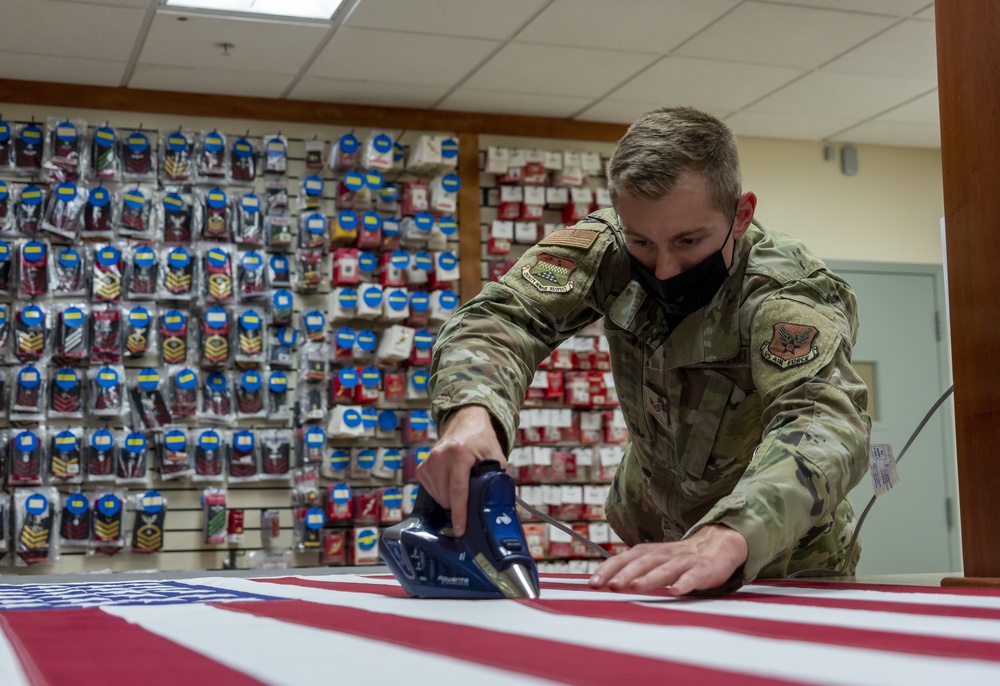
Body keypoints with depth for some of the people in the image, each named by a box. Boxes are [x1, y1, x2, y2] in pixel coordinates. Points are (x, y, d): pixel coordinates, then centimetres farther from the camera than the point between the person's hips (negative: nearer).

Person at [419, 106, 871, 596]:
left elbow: (825, 419, -44)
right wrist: (472, 411, -48)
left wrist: (727, 537, -63)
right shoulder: (609, 247, -16)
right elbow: (502, 315, -24)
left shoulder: (793, 290, -28)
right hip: (650, 536, 3)